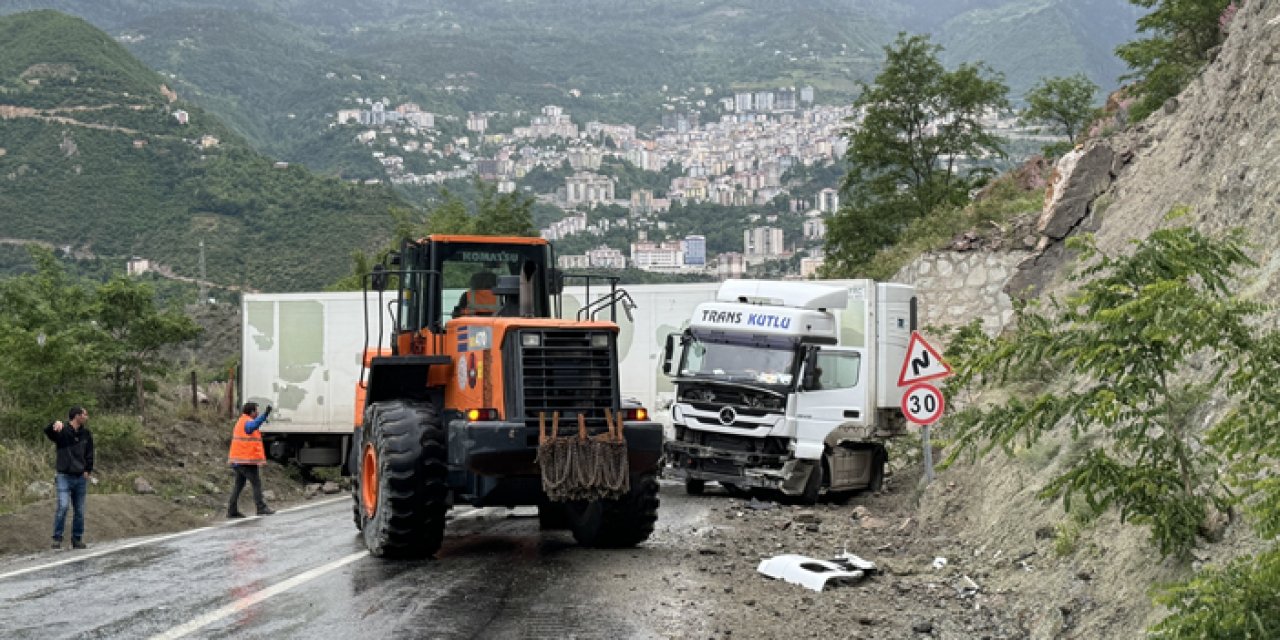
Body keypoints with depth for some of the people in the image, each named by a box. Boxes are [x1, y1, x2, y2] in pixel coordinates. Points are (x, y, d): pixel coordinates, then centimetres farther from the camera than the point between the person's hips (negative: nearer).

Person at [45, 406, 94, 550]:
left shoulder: (86, 434, 7)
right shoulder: (62, 432, -8)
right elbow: (47, 431, -27)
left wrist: (87, 471, 6)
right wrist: (55, 424, -47)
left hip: (81, 478, 5)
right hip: (64, 477, -5)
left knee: (80, 511, 8)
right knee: (63, 507, -17)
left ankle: (77, 539, 19)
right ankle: (57, 539, -7)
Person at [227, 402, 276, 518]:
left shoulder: (240, 422, 18)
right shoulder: (247, 422, -14)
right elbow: (254, 425, -38)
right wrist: (265, 414, -50)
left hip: (238, 460, 10)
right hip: (247, 460, -10)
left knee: (239, 485, 11)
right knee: (256, 483, -5)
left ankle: (232, 511, 10)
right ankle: (261, 508, -6)